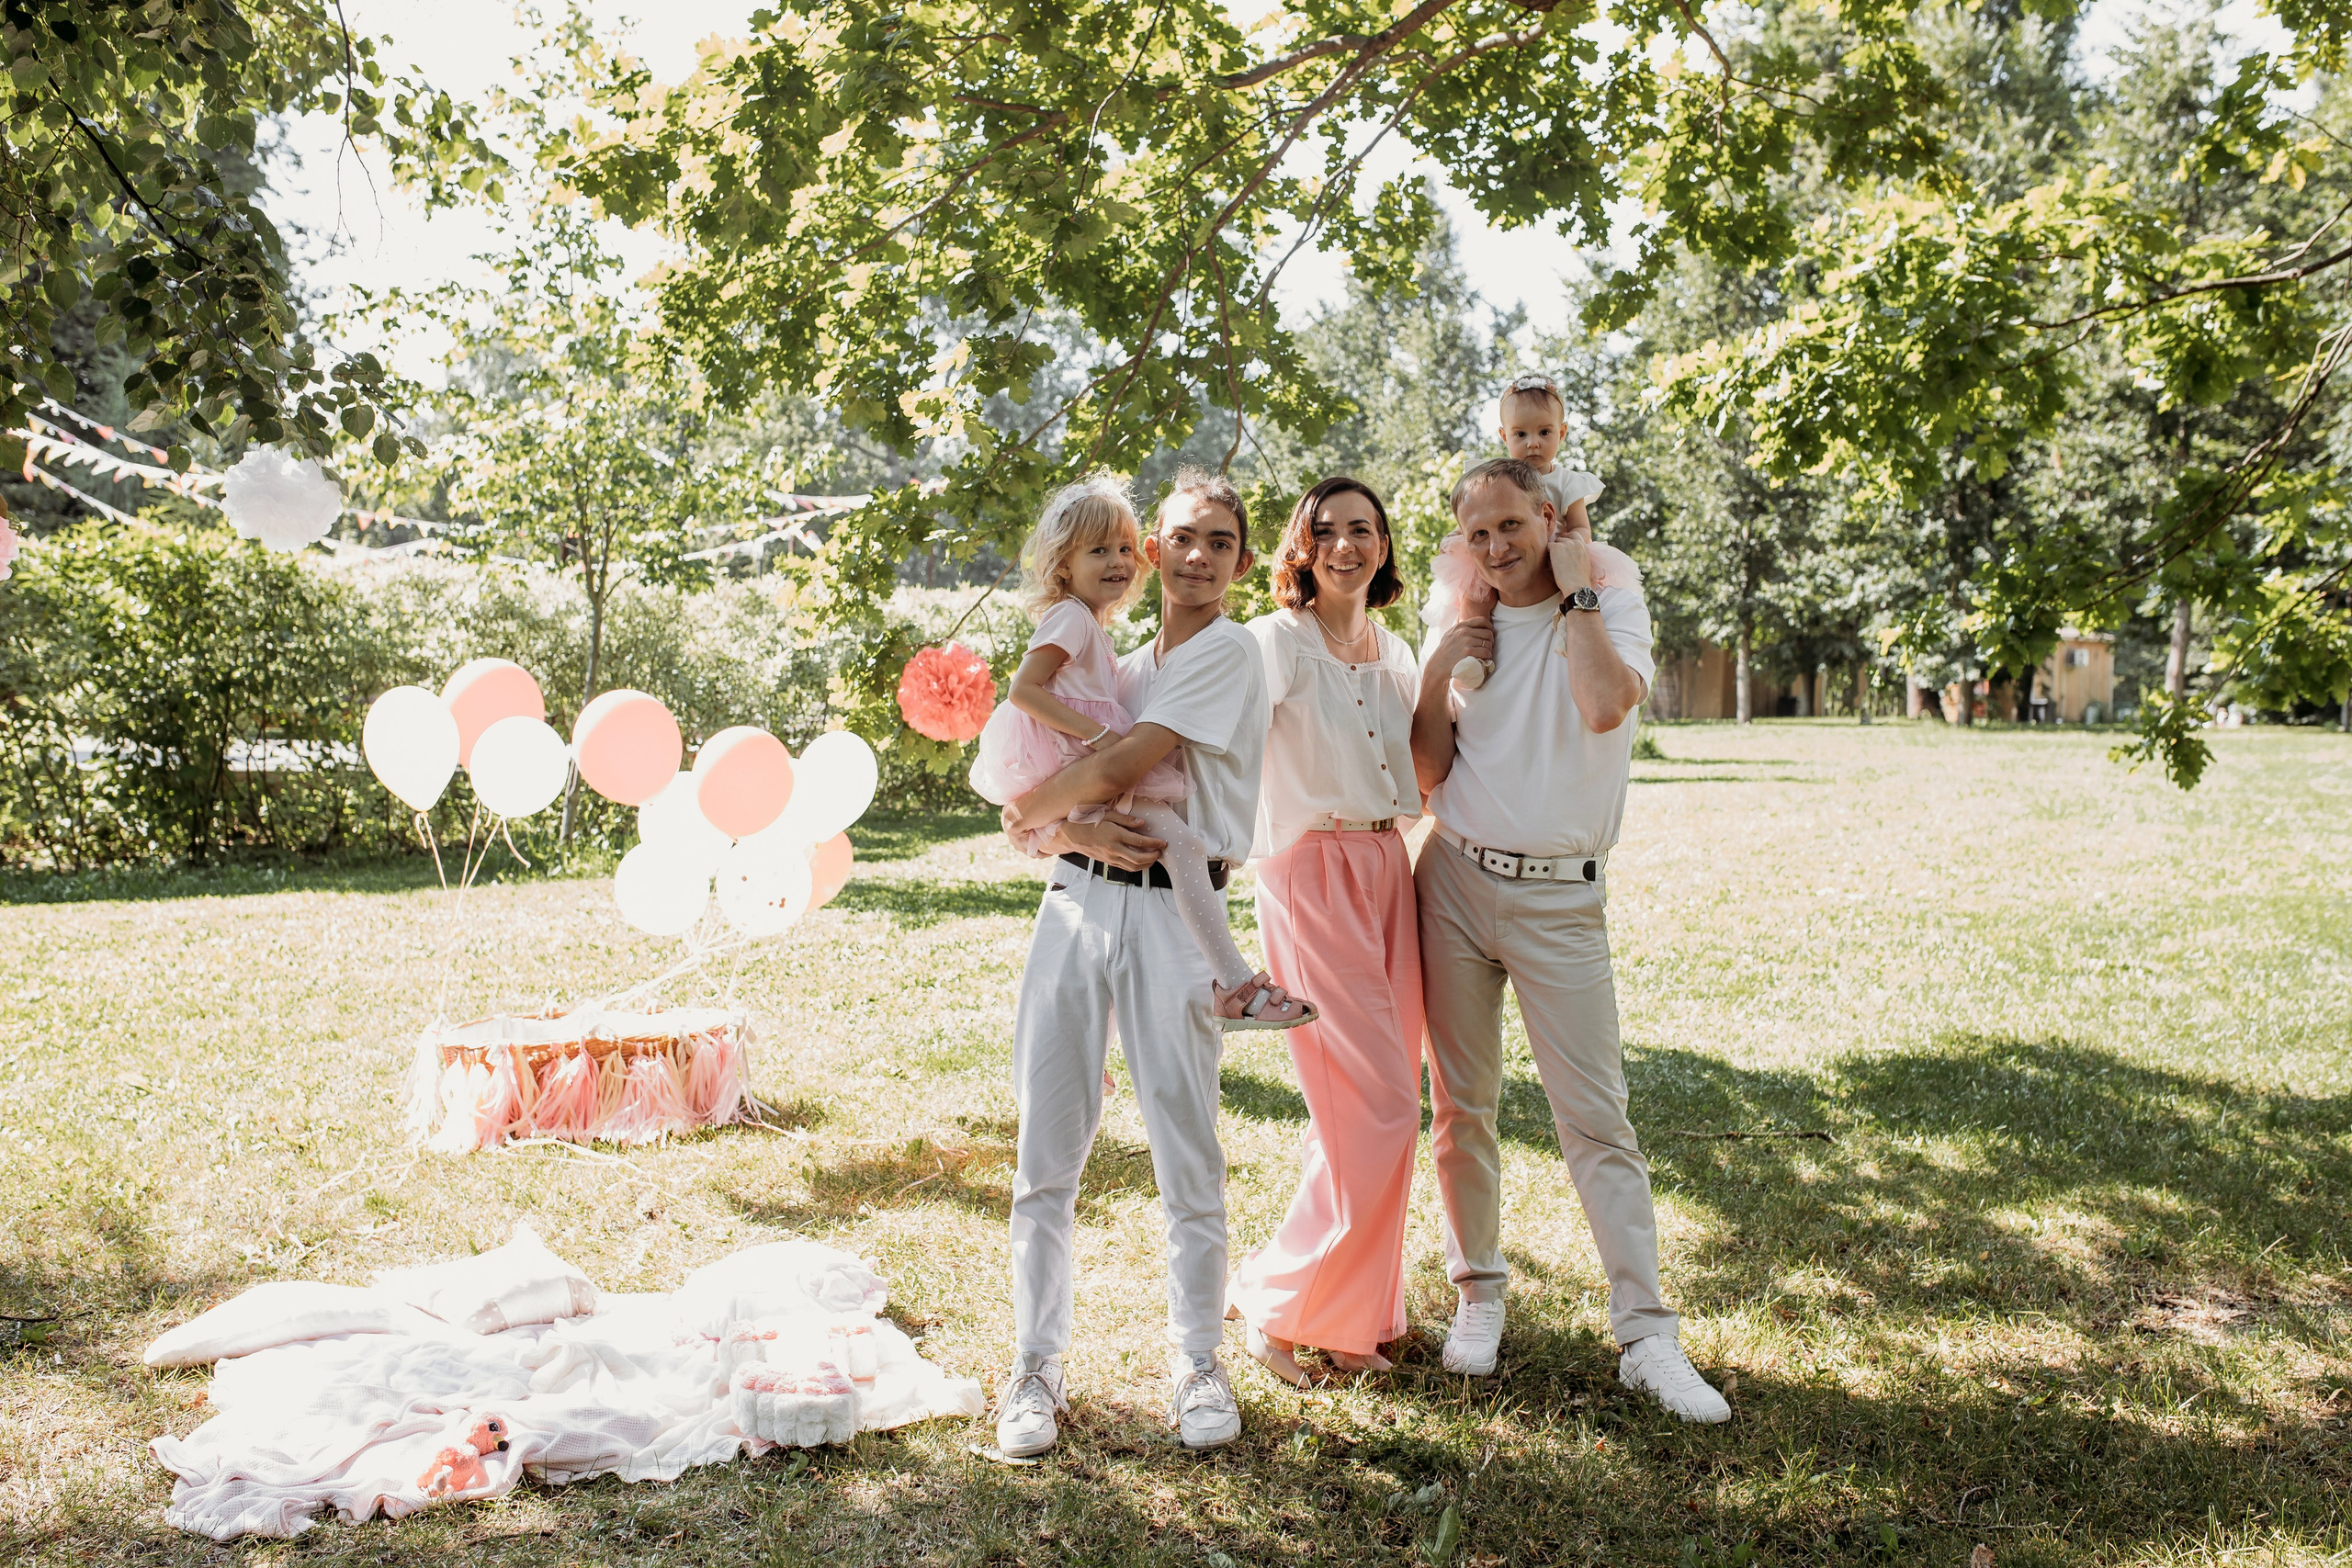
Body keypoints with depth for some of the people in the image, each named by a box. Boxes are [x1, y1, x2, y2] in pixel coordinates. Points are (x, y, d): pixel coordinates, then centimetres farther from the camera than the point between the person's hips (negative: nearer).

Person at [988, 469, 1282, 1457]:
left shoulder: (1228, 651, -1)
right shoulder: (1119, 667, 20)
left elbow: (1122, 766, -12)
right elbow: (1033, 803, 13)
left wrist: (1031, 812, 3)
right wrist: (1077, 830, -9)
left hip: (1172, 910, -5)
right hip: (1077, 896, 6)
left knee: (1186, 1154, 1)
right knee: (1046, 1150, 4)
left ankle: (1197, 1362, 16)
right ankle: (1037, 1365, 14)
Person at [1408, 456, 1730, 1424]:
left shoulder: (1609, 606, -1)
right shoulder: (1459, 631, 10)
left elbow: (1605, 705, -24)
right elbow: (1427, 776, 8)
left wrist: (1574, 589, -14)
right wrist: (1437, 678, -4)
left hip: (1561, 897, -3)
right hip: (1455, 879, 4)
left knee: (1596, 1116, -5)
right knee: (1460, 1107, 8)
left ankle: (1646, 1334, 0)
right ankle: (1478, 1293, 24)